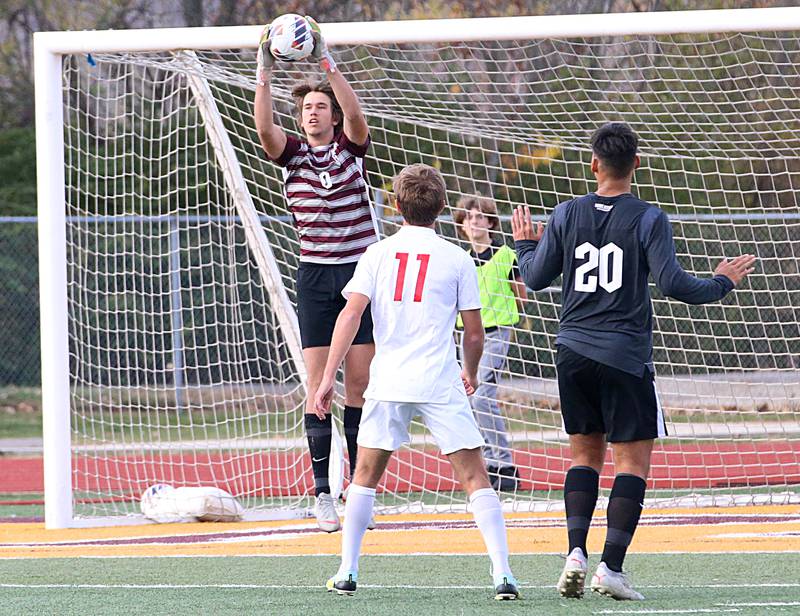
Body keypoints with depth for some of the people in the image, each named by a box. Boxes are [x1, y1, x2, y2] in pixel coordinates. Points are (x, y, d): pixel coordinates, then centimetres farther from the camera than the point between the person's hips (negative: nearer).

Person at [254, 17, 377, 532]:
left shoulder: (351, 146, 2)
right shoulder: (292, 153, 3)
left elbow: (356, 115, -19)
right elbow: (264, 128, -16)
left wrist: (328, 63, -29)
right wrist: (264, 74, -26)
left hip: (362, 273, 0)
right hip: (315, 277, 0)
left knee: (361, 381, 0)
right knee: (319, 383, -5)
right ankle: (323, 492, -6)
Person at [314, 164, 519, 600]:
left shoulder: (377, 254, 6)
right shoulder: (456, 259, 3)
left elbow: (350, 314, -4)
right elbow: (474, 333, 5)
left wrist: (328, 377, -4)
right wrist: (471, 374, 24)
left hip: (387, 384, 2)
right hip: (441, 384, -1)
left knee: (366, 476, 17)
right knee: (475, 478, 0)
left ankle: (347, 572, 15)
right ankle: (502, 572, -11)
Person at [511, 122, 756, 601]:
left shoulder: (567, 215, 3)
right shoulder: (649, 219, -7)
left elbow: (536, 278, 8)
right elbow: (673, 284, -10)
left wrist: (525, 245, 29)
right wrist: (721, 284, 7)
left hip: (574, 350, 4)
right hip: (625, 355, -4)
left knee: (586, 454, 14)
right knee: (633, 461, 1)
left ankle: (576, 552, -3)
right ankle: (612, 567, -8)